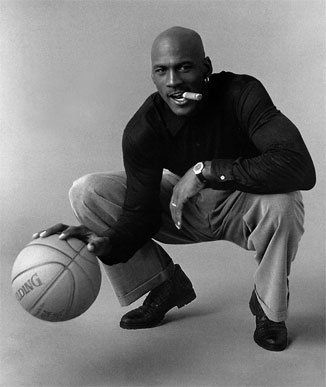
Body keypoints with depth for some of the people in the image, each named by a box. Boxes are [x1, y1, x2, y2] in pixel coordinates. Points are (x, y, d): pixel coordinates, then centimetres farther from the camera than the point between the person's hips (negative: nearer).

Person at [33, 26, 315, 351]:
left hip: (242, 206, -2)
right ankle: (166, 286, 3)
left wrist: (206, 171, -42)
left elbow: (301, 168, -40)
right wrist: (107, 242, -42)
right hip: (180, 205, 3)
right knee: (86, 192, -13)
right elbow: (141, 212, -19)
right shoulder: (142, 129, -20)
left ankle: (270, 308, -7)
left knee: (281, 202, -40)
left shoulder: (242, 95, -27)